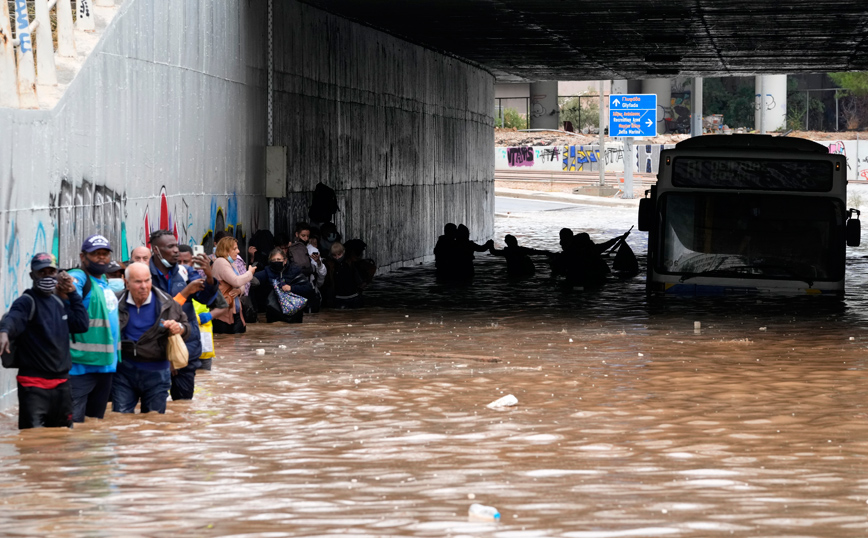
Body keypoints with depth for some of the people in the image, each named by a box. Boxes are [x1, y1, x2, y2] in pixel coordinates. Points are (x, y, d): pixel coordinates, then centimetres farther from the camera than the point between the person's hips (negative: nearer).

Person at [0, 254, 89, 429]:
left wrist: (73, 293, 8)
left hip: (61, 383, 7)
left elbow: (81, 324, 12)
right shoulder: (26, 302, -7)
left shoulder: (59, 302, 15)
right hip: (33, 384, -7)